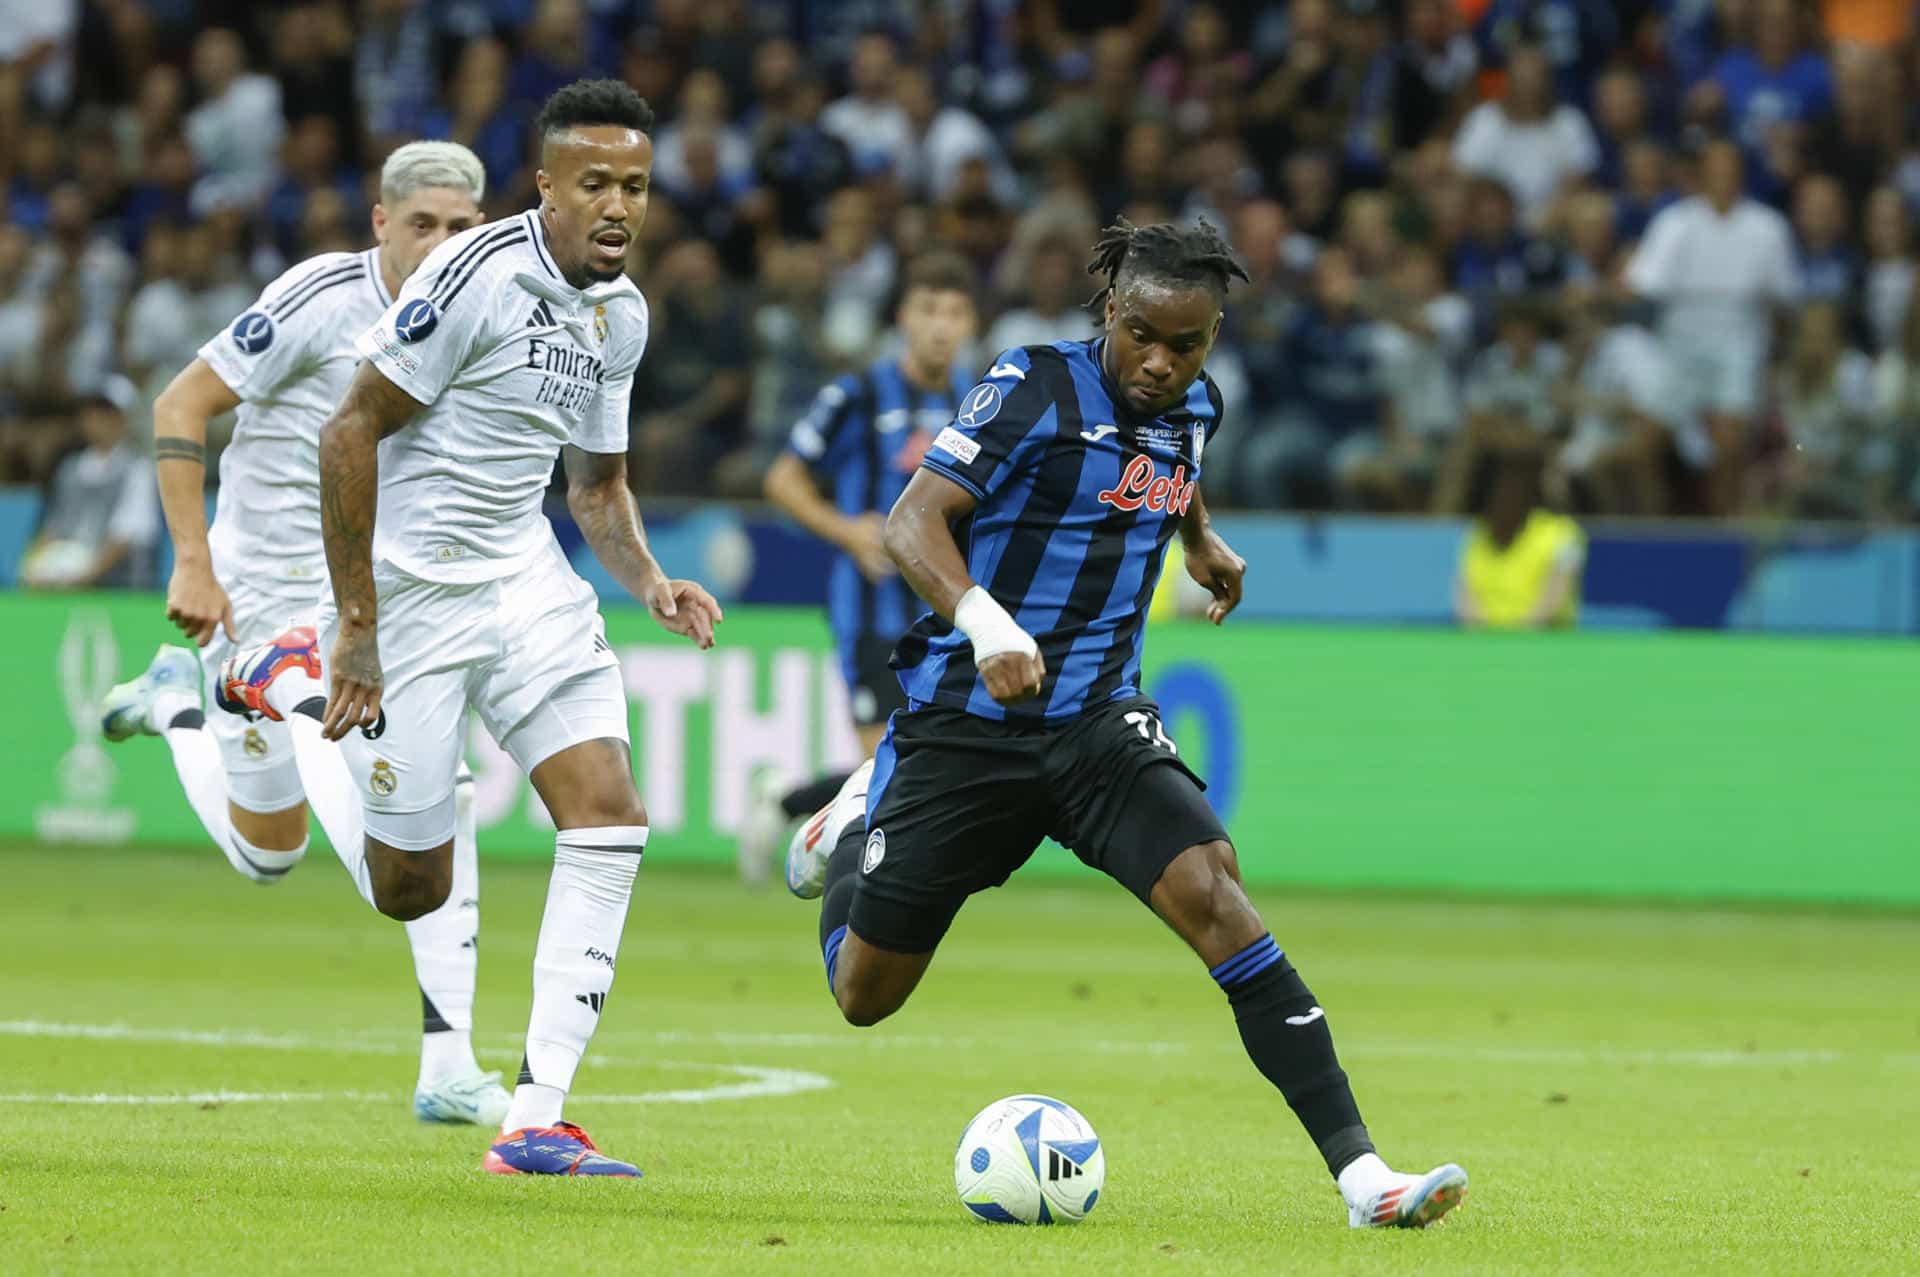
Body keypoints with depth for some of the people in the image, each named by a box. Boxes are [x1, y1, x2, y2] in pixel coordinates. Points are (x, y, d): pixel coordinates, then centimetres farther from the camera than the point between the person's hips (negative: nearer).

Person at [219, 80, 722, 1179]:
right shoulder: (477, 274, -18)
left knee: (612, 818, -11)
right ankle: (300, 676, 30)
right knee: (413, 890, 1)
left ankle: (536, 1122, -8)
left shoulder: (623, 314, 7)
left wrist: (650, 582, -1)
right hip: (411, 582, -7)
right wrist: (357, 625, -18)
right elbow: (350, 433, -17)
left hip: (525, 575, 7)